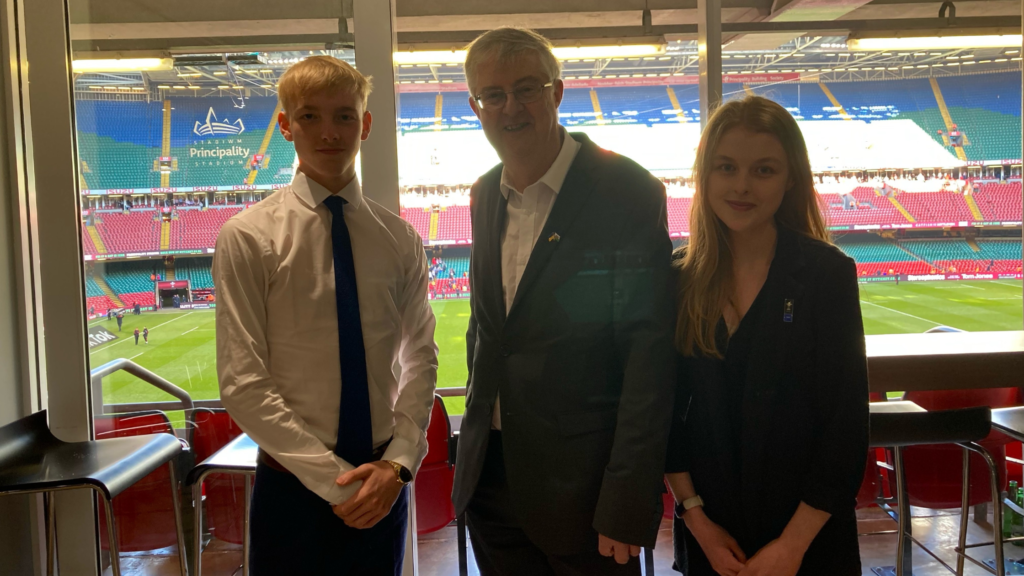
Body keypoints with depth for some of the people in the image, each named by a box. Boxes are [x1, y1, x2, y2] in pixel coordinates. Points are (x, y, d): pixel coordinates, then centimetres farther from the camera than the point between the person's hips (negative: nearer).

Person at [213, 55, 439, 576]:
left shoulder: (399, 238, 3)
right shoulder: (248, 236, -7)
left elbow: (421, 357, 5)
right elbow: (243, 384, -10)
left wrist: (397, 462, -9)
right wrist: (336, 479, -13)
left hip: (384, 484, 3)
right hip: (294, 488, -3)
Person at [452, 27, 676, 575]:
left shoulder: (628, 191, -13)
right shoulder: (484, 194, 8)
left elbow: (648, 353, -16)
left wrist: (626, 503, -19)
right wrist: (475, 438, 12)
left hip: (580, 484, -6)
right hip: (490, 473, 6)